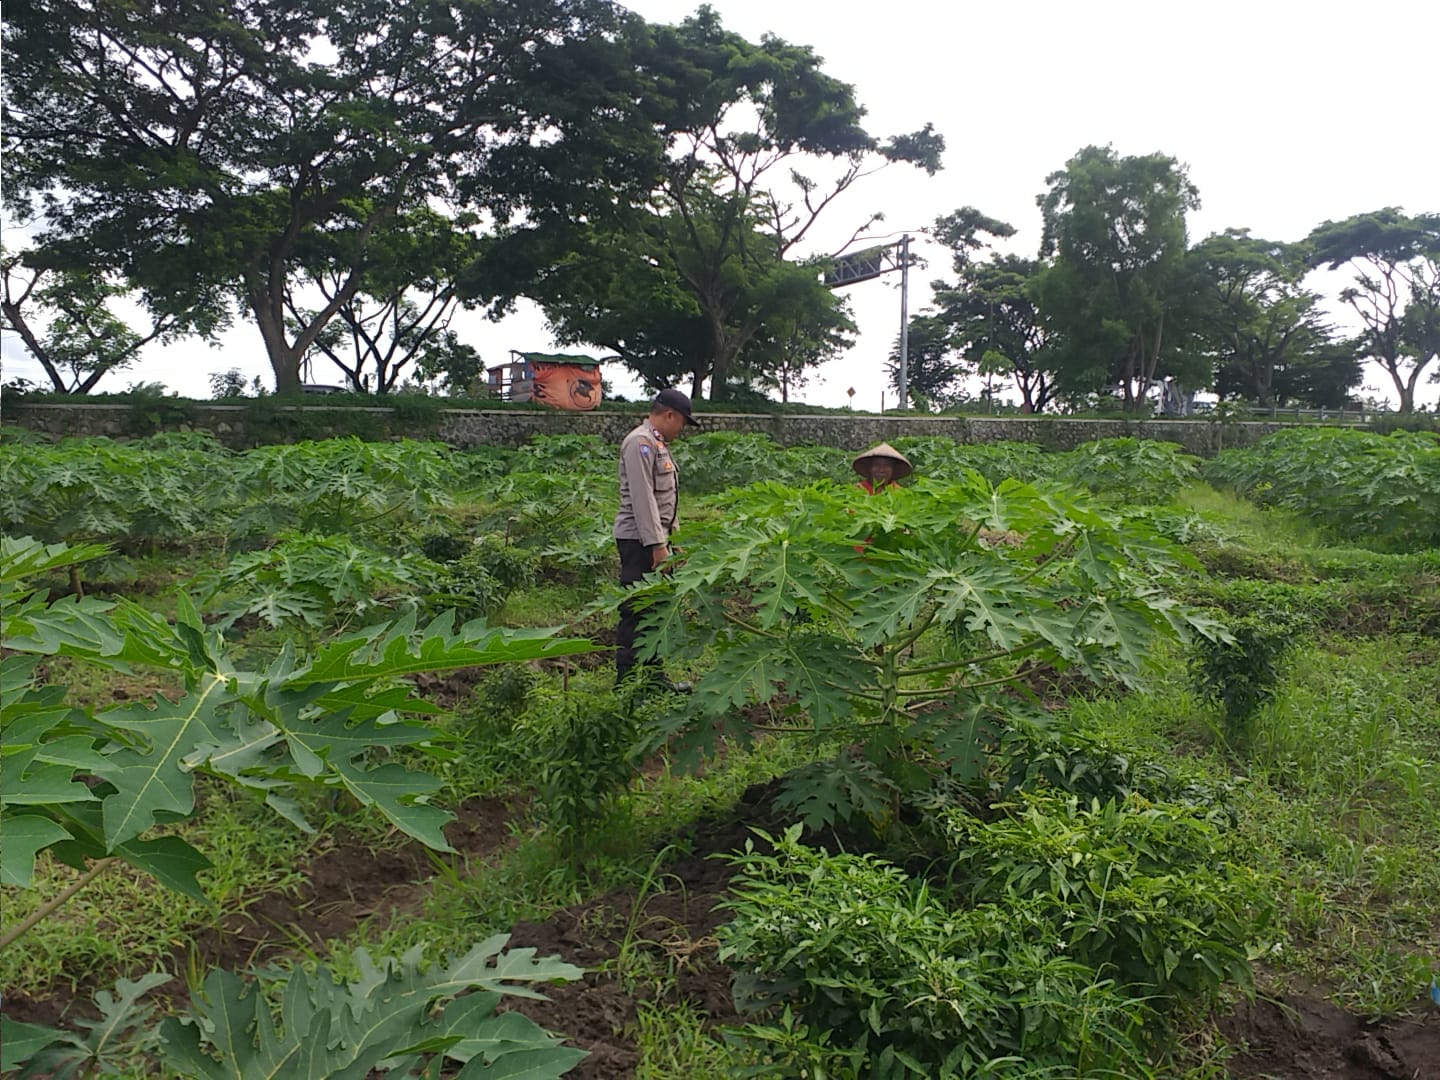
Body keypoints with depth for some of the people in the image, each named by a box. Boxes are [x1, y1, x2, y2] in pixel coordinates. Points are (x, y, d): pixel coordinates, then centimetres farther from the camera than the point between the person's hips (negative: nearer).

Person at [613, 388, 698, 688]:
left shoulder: (657, 444, 18)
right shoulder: (640, 443, -14)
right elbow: (642, 498, -20)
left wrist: (670, 537, 19)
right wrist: (656, 545, -22)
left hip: (656, 538, 10)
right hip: (640, 541, -10)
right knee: (636, 612, -6)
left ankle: (653, 677, 22)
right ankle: (626, 682, 0)